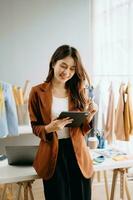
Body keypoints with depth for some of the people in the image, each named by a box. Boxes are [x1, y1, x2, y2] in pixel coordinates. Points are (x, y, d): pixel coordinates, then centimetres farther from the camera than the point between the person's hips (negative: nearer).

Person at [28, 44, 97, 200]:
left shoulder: (79, 91, 5)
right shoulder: (37, 92, -4)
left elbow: (82, 130, 8)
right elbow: (35, 127, 1)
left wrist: (90, 115, -11)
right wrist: (49, 128, -19)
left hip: (77, 153, 3)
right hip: (52, 154, -2)